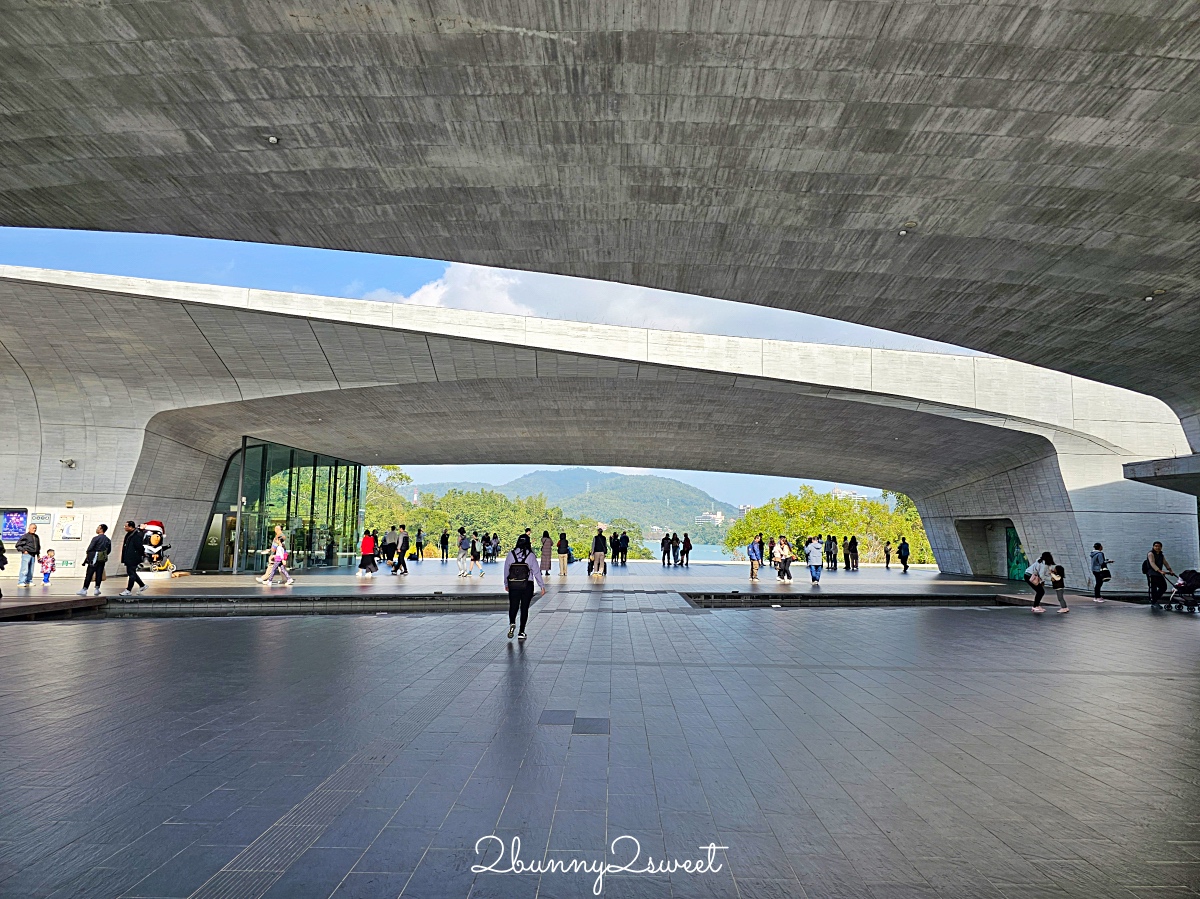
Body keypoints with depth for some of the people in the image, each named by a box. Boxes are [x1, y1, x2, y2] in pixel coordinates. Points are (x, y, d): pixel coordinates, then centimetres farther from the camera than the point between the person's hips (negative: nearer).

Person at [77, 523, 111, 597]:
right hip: (103, 560, 6)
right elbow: (109, 550, 14)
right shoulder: (108, 540, 9)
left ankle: (84, 590, 0)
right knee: (99, 574, 8)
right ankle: (97, 589, 7)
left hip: (94, 559, -6)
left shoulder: (96, 538, -11)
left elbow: (90, 548, -13)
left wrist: (87, 553, 6)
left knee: (89, 574, -1)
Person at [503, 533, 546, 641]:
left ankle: (512, 623, -15)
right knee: (524, 608, 8)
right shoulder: (530, 555, -6)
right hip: (527, 585, -1)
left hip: (513, 585, 1)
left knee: (513, 606, 12)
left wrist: (506, 584, 19)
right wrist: (542, 586, 1)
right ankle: (521, 632, 9)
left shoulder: (511, 554, -1)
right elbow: (536, 571, -5)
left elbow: (506, 570, 5)